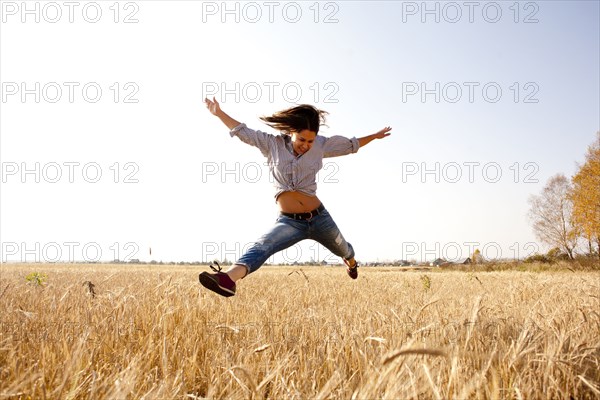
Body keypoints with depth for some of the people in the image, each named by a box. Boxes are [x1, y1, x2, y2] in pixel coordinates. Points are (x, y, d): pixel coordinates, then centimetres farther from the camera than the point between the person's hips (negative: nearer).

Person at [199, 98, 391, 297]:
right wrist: (219, 113, 5)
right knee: (263, 245, -31)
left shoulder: (321, 145, -1)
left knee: (342, 249, 28)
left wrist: (375, 136, 21)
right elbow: (243, 132, 5)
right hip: (288, 221, -2)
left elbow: (351, 145, 13)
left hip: (319, 218, 2)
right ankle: (228, 279, -55)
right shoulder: (273, 144, -3)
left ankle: (351, 261, 65)